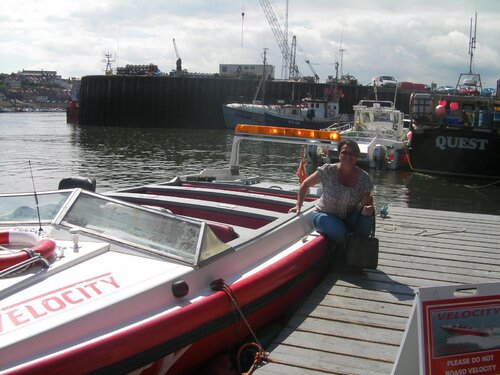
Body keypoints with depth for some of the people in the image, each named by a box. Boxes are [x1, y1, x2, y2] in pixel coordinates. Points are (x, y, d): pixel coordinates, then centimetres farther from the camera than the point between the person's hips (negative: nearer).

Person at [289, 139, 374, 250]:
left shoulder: (364, 178, -8)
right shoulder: (328, 171, -15)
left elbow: (367, 201, -7)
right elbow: (306, 184, -3)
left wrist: (367, 209, -31)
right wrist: (298, 205, -6)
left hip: (350, 217, 3)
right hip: (325, 215, -3)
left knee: (367, 215, -27)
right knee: (339, 232, -34)